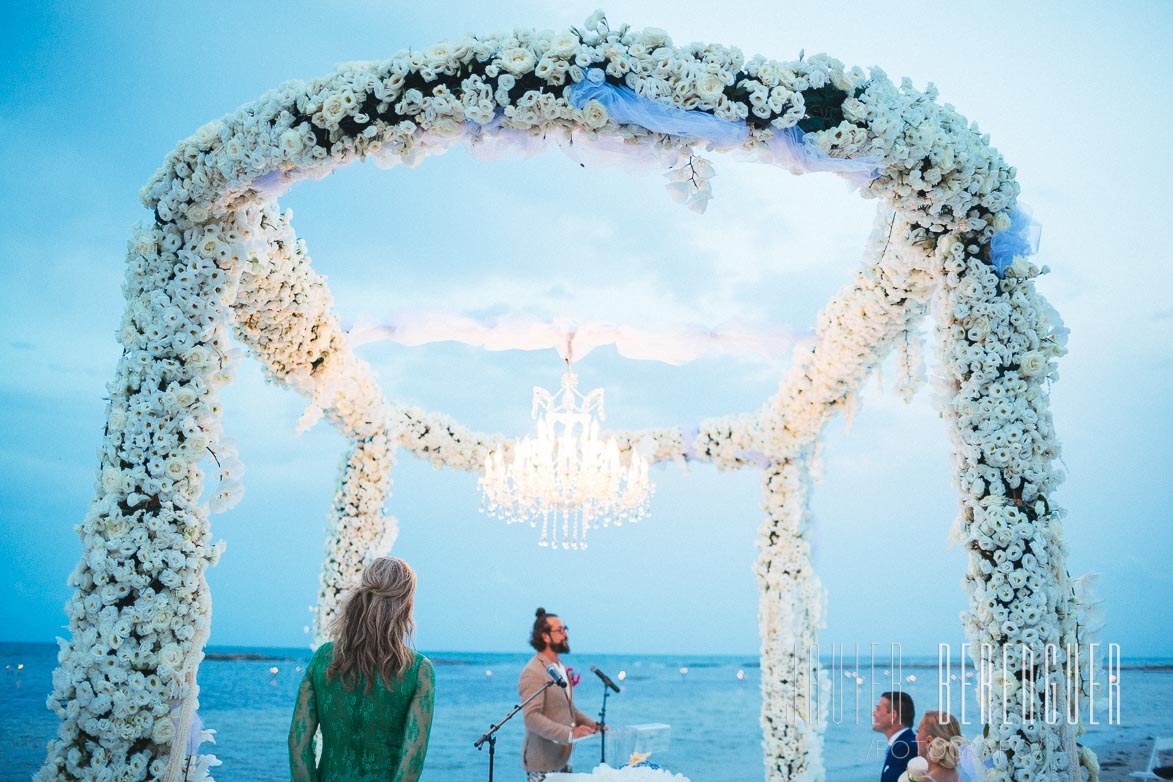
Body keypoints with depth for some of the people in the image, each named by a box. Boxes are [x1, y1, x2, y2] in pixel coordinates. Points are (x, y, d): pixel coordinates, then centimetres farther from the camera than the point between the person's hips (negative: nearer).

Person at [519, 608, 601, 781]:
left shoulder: (561, 668, 14)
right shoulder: (533, 672, -16)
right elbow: (531, 717, -25)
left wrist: (590, 724, 9)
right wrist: (570, 734, -30)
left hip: (563, 759, 8)